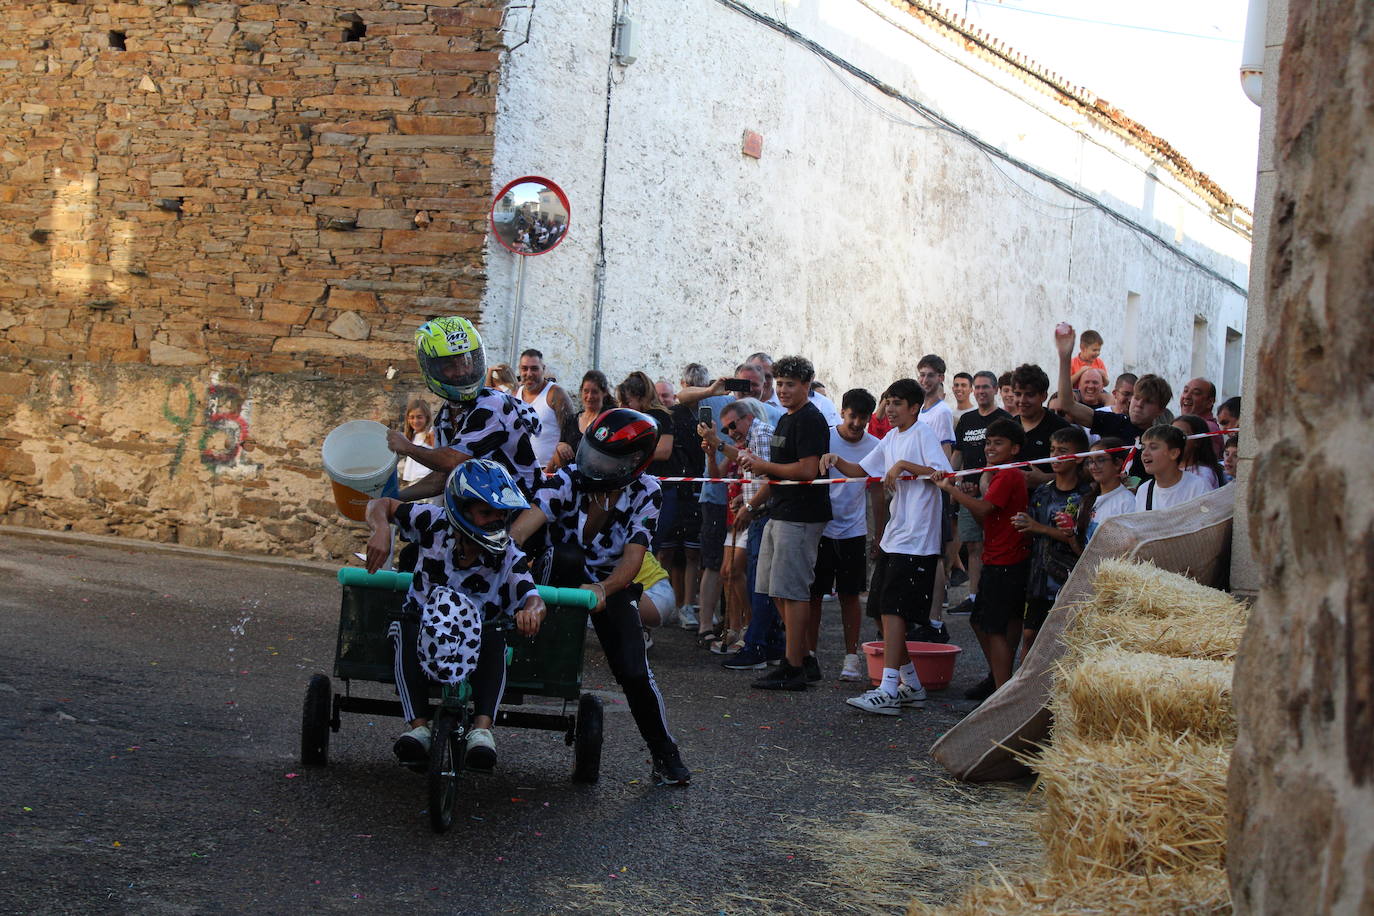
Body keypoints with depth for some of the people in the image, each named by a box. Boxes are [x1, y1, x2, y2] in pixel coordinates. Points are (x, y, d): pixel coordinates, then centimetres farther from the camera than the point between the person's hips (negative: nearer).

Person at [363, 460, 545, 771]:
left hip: (475, 644, 0)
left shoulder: (508, 557, -12)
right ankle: (418, 726, -42)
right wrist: (381, 532, -23)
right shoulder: (435, 524, -10)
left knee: (495, 637, -34)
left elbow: (534, 599, -26)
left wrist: (531, 611, -52)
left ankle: (482, 728, -42)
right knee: (408, 629, -34)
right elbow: (380, 505, 1)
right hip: (423, 627, 1)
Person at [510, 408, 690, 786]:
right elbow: (519, 530, -34)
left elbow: (633, 558, -25)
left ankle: (665, 755, 9)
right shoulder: (567, 480, -22)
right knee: (567, 555, -36)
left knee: (634, 673, -12)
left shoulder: (645, 493, -16)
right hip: (563, 574, 0)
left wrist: (603, 590, -44)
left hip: (612, 585, 1)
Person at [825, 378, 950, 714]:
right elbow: (861, 470, 22)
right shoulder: (891, 439, 17)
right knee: (884, 611, 10)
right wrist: (836, 460, 4)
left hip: (915, 540, -9)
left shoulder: (923, 435, -8)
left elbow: (944, 473, -21)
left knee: (893, 610, -14)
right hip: (893, 537, 9)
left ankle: (888, 691, -16)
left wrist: (904, 465, -22)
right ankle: (911, 685, 20)